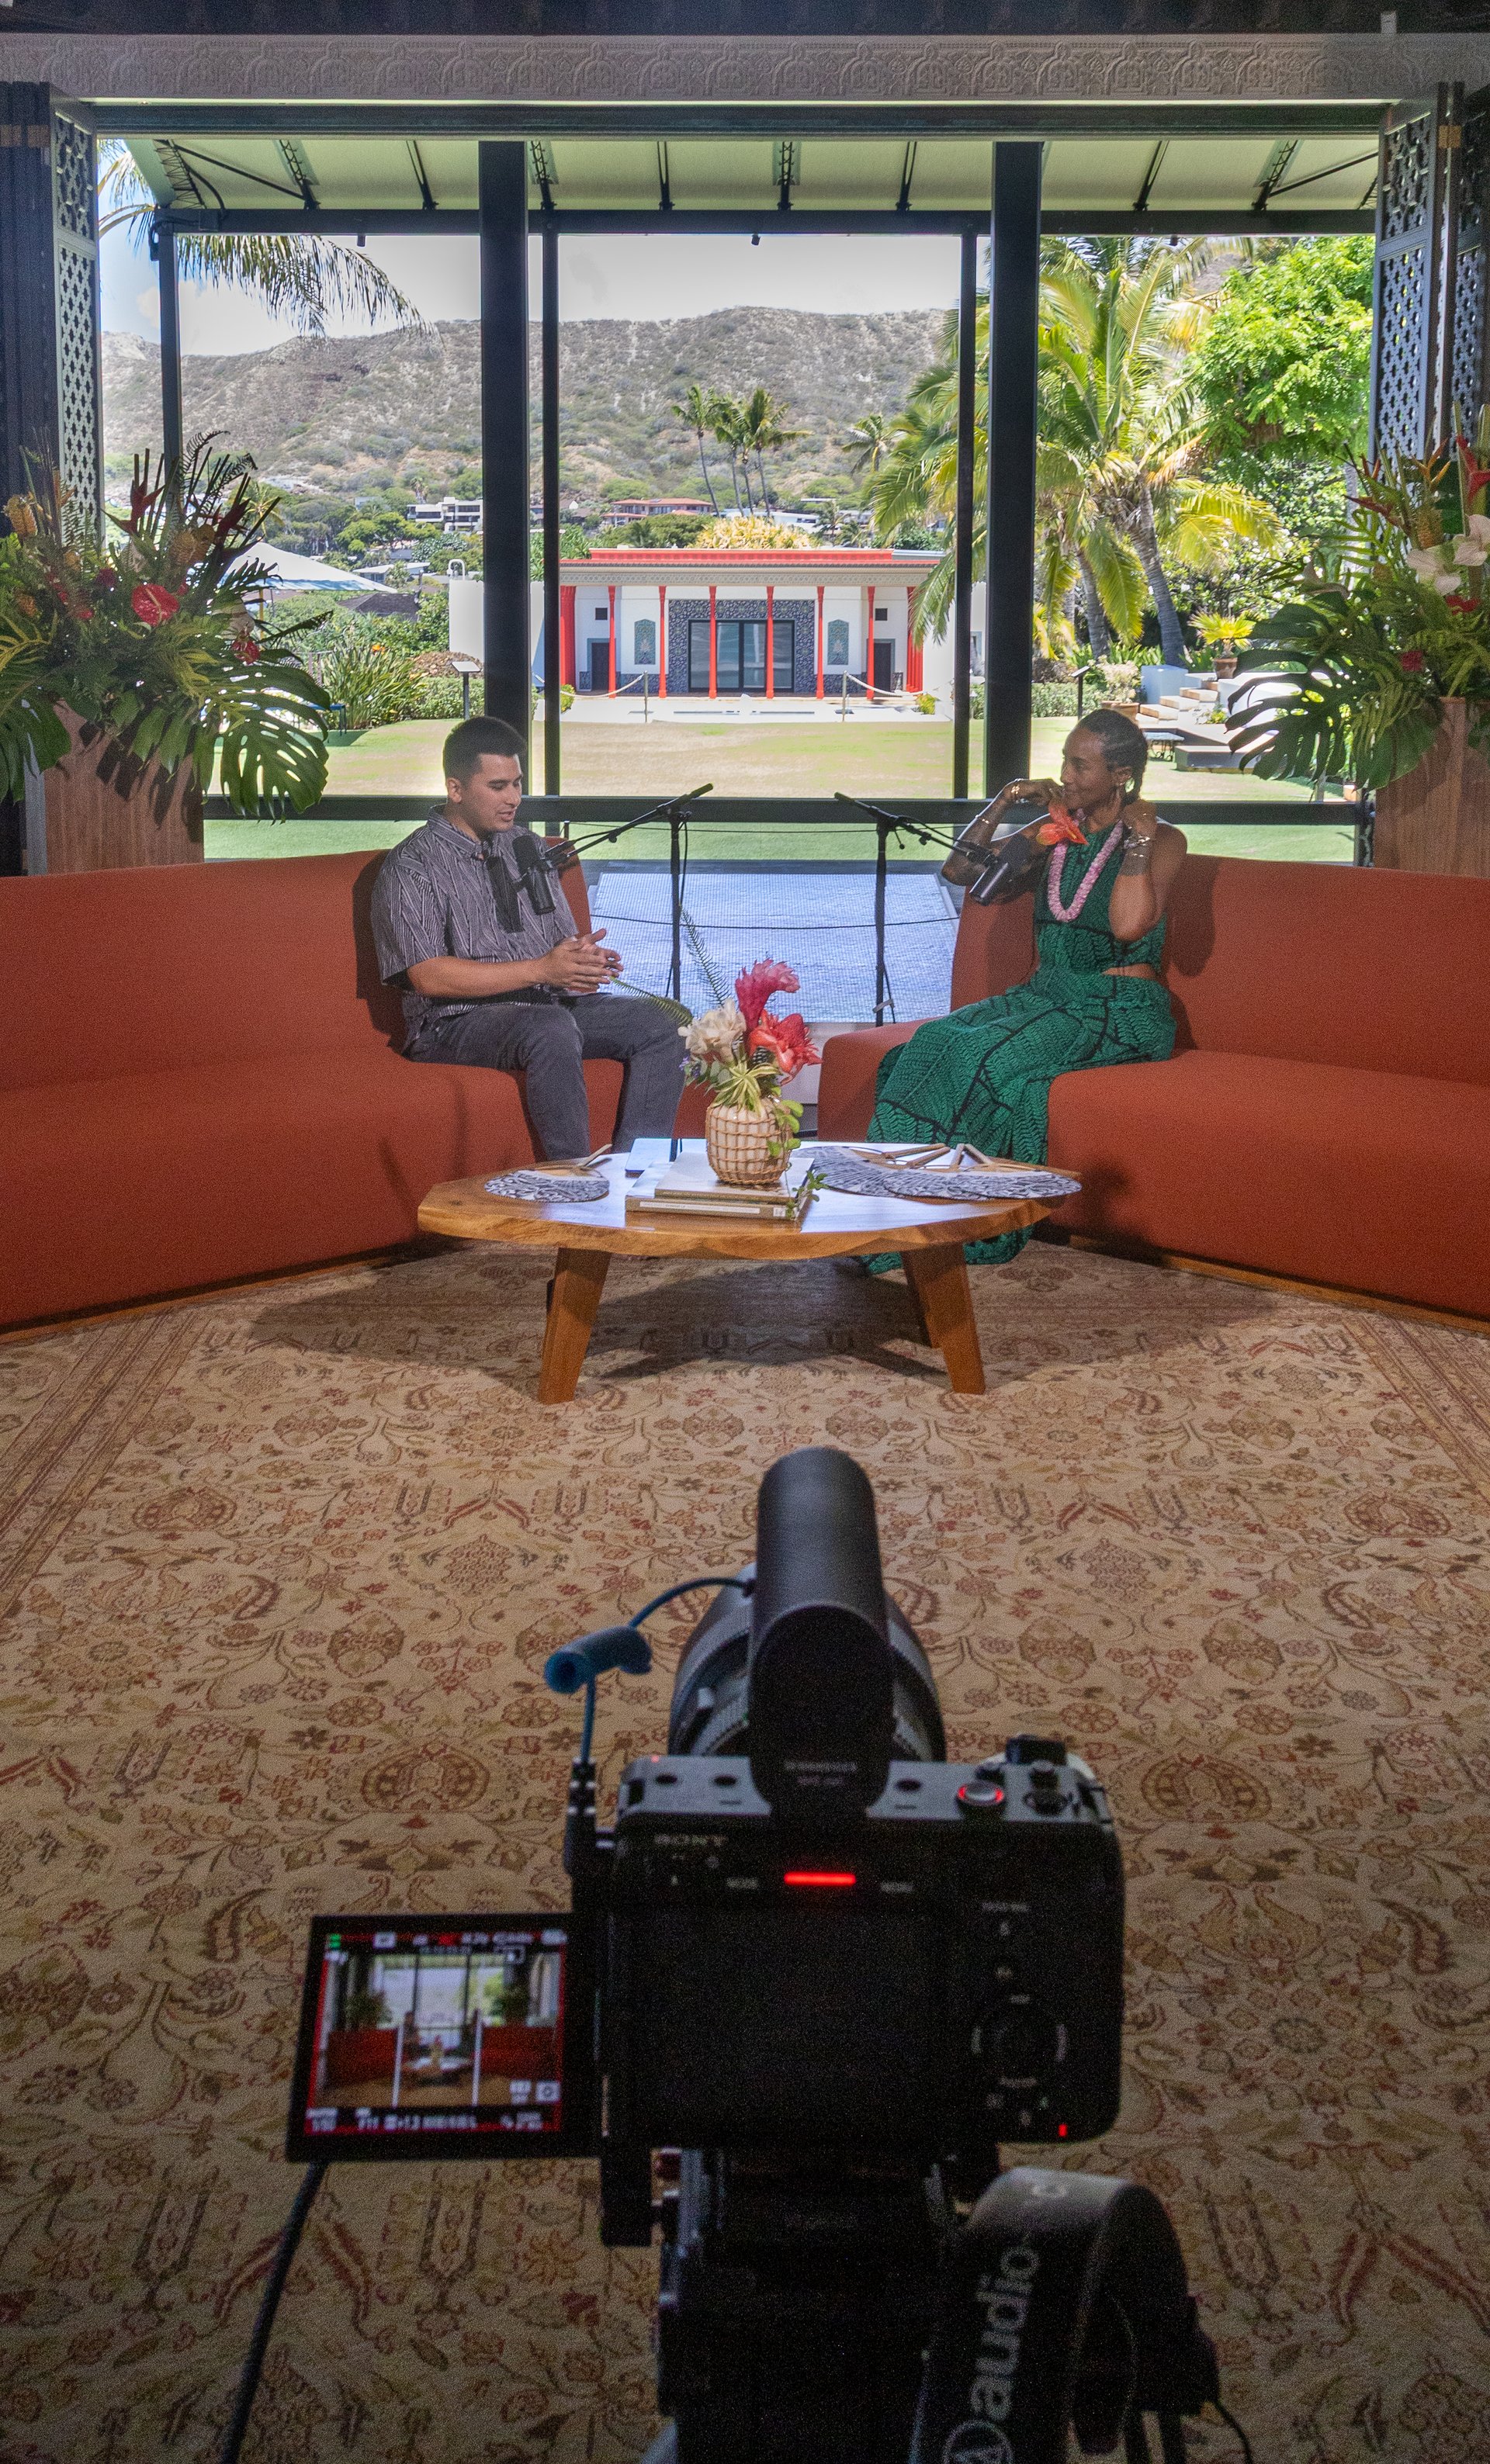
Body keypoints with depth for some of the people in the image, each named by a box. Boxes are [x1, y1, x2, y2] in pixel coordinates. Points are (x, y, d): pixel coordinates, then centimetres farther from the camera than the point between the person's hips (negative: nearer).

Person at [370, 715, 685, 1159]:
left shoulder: (526, 847, 17)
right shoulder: (411, 866, -4)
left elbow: (563, 937, 18)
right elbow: (430, 977, -15)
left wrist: (581, 958, -10)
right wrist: (541, 969, -20)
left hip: (553, 1005, 7)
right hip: (458, 1021, -7)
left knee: (662, 1023, -15)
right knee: (550, 1028, -37)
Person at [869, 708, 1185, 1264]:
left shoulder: (1161, 839, -4)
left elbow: (1129, 925, -22)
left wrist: (1139, 834, -14)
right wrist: (1007, 798, 4)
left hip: (1121, 1014, -6)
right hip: (1045, 995, 6)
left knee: (992, 1055, -31)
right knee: (937, 1041, -23)